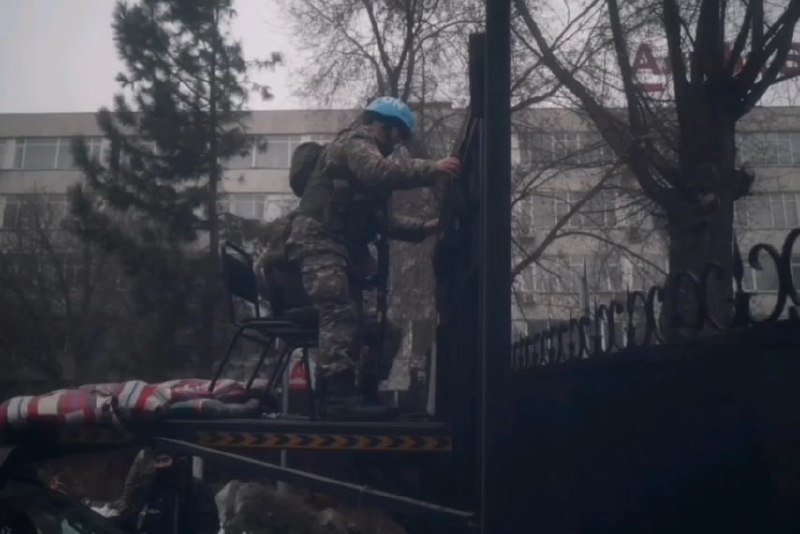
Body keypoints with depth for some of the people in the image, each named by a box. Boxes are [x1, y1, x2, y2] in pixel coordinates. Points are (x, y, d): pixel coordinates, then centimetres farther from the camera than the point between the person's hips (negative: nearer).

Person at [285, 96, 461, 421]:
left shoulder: (364, 151, 30)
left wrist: (421, 228, 14)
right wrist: (432, 170, -28)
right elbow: (381, 172, -26)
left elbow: (378, 220, 24)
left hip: (334, 245, 11)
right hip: (317, 241, -11)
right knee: (341, 314, -25)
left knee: (348, 318, 7)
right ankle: (340, 395, -33)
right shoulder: (355, 143, 0)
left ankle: (338, 395, 8)